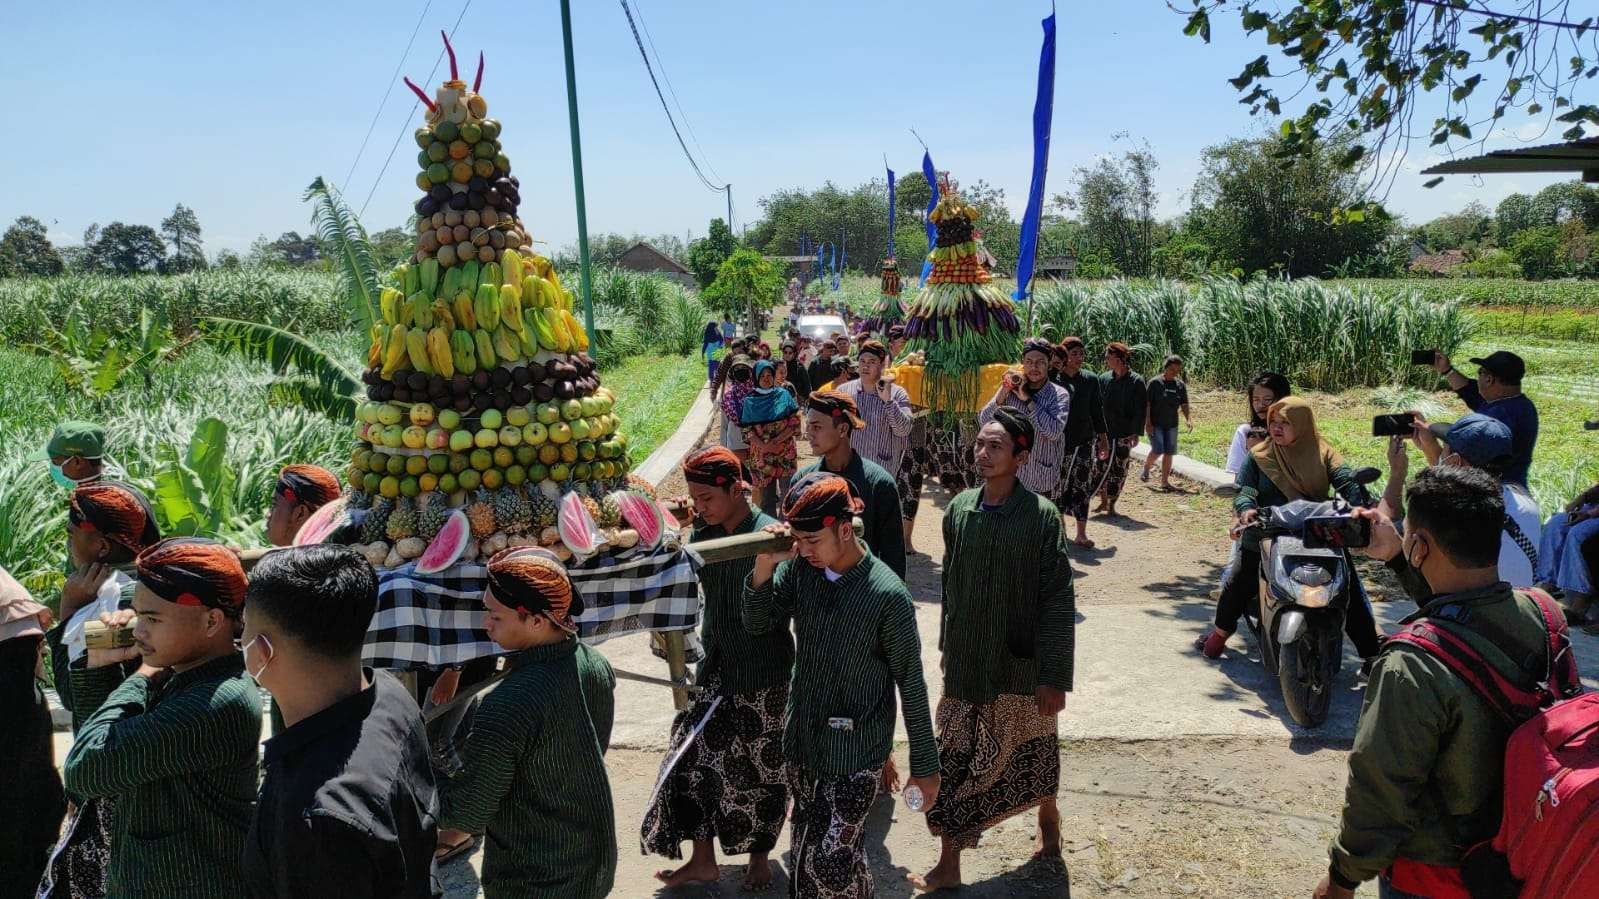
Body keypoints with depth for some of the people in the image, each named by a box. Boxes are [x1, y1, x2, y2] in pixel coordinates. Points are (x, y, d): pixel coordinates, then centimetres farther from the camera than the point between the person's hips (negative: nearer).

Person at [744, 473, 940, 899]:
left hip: (856, 751, -5)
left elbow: (911, 684, -12)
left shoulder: (887, 594, -20)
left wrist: (925, 766, -5)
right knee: (803, 846, 18)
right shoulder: (798, 567, -7)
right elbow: (758, 625, -1)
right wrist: (764, 566, -18)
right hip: (801, 736, 5)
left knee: (832, 860, -5)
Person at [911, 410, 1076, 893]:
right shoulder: (959, 509, -2)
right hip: (964, 664, 4)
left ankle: (1048, 818, 45)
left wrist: (1054, 677, -14)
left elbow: (1058, 601, -14)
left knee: (1033, 751, 18)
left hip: (1020, 665, -3)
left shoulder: (1041, 515, -16)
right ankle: (948, 865, 22)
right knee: (953, 761, 7)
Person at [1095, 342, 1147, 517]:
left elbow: (1141, 410, -7)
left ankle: (1112, 504, 17)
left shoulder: (1136, 381, -6)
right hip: (1103, 432, 3)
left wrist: (1136, 433, -14)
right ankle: (1103, 501, 18)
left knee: (1119, 470, 5)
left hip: (1124, 435, -3)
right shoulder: (1103, 378, 3)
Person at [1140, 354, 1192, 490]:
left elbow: (1184, 405, 6)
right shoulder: (1155, 382, -8)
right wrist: (1148, 423, -14)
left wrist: (1188, 419, -11)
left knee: (1169, 452, 4)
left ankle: (1165, 481, 12)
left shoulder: (1180, 385, 6)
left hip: (1171, 425, 5)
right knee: (1157, 450, -13)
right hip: (1155, 424, -5)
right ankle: (1146, 468, 16)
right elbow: (1147, 404, -9)